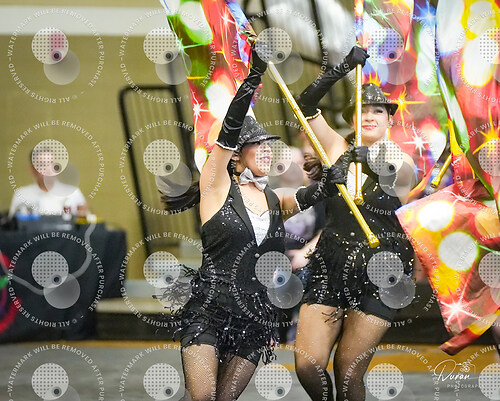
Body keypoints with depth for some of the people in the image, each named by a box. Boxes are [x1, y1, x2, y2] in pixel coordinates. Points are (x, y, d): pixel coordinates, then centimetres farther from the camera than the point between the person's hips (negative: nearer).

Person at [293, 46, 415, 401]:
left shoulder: (402, 163, 2)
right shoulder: (339, 148, 7)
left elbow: (393, 174, -21)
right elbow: (307, 104, -3)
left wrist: (373, 161, -41)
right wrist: (343, 69, -14)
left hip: (378, 275, -2)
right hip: (330, 266, 2)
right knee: (308, 367, -9)